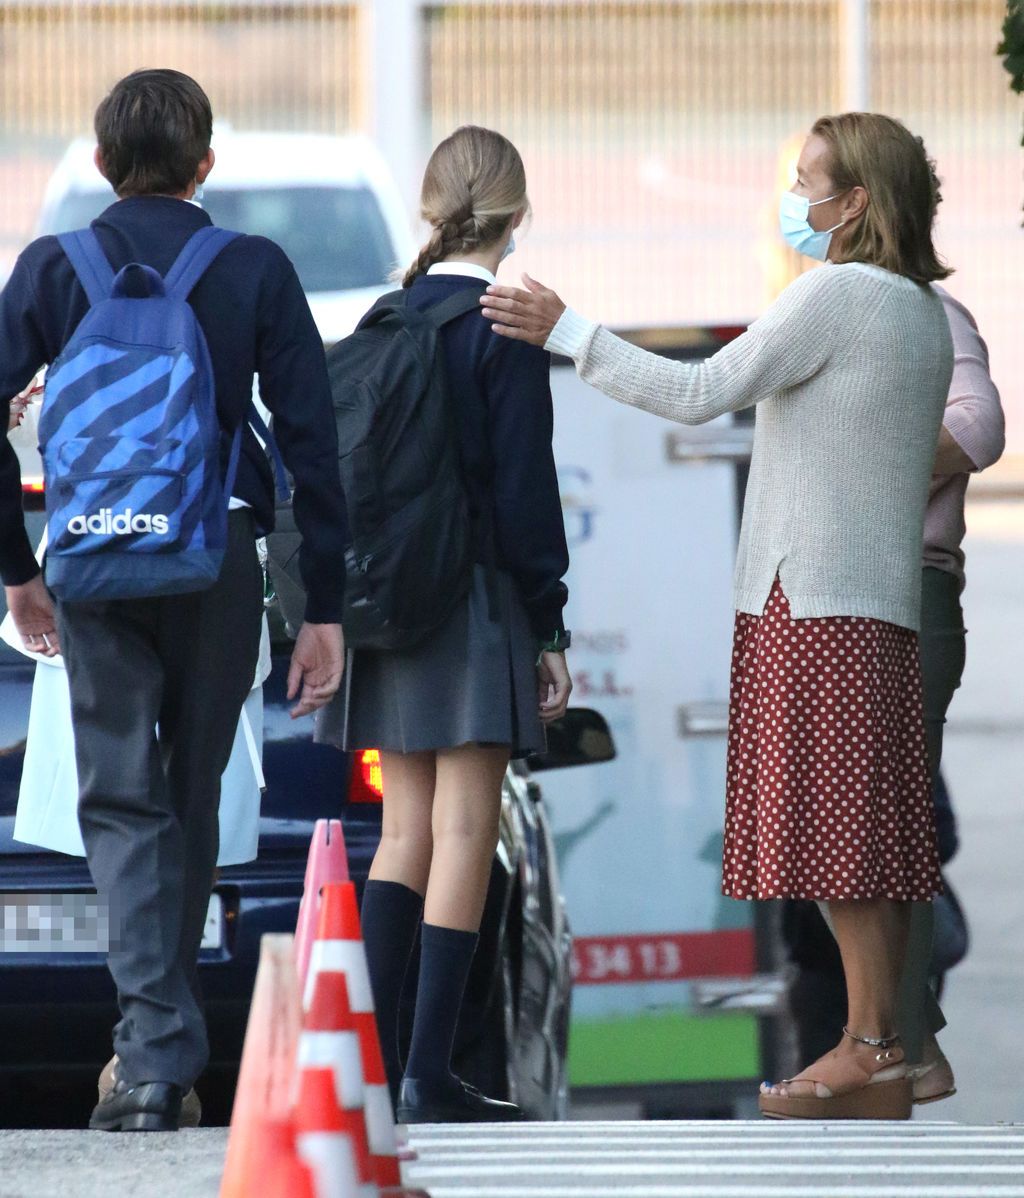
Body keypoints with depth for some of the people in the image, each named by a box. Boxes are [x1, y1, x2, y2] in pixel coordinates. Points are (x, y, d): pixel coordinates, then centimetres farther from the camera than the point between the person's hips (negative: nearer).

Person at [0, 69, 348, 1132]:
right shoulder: (257, 273, 1)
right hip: (219, 561, 1)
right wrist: (324, 608, 3)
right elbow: (310, 442, -1)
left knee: (122, 800, -1)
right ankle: (166, 1051, 20)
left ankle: (154, 1053, -17)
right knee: (190, 795, 13)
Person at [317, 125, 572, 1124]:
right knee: (462, 834, -5)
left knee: (404, 834, 11)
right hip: (477, 602, -6)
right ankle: (429, 1073, -8)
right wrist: (550, 630, -7)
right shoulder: (504, 329, -10)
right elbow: (525, 488, -12)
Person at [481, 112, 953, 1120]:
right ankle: (880, 1054, 6)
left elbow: (702, 392, -17)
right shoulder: (921, 310, 17)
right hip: (882, 596, 9)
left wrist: (567, 332, -12)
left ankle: (870, 1049, -11)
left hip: (815, 597, -9)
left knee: (838, 824, -9)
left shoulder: (836, 293, -11)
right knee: (871, 836, 7)